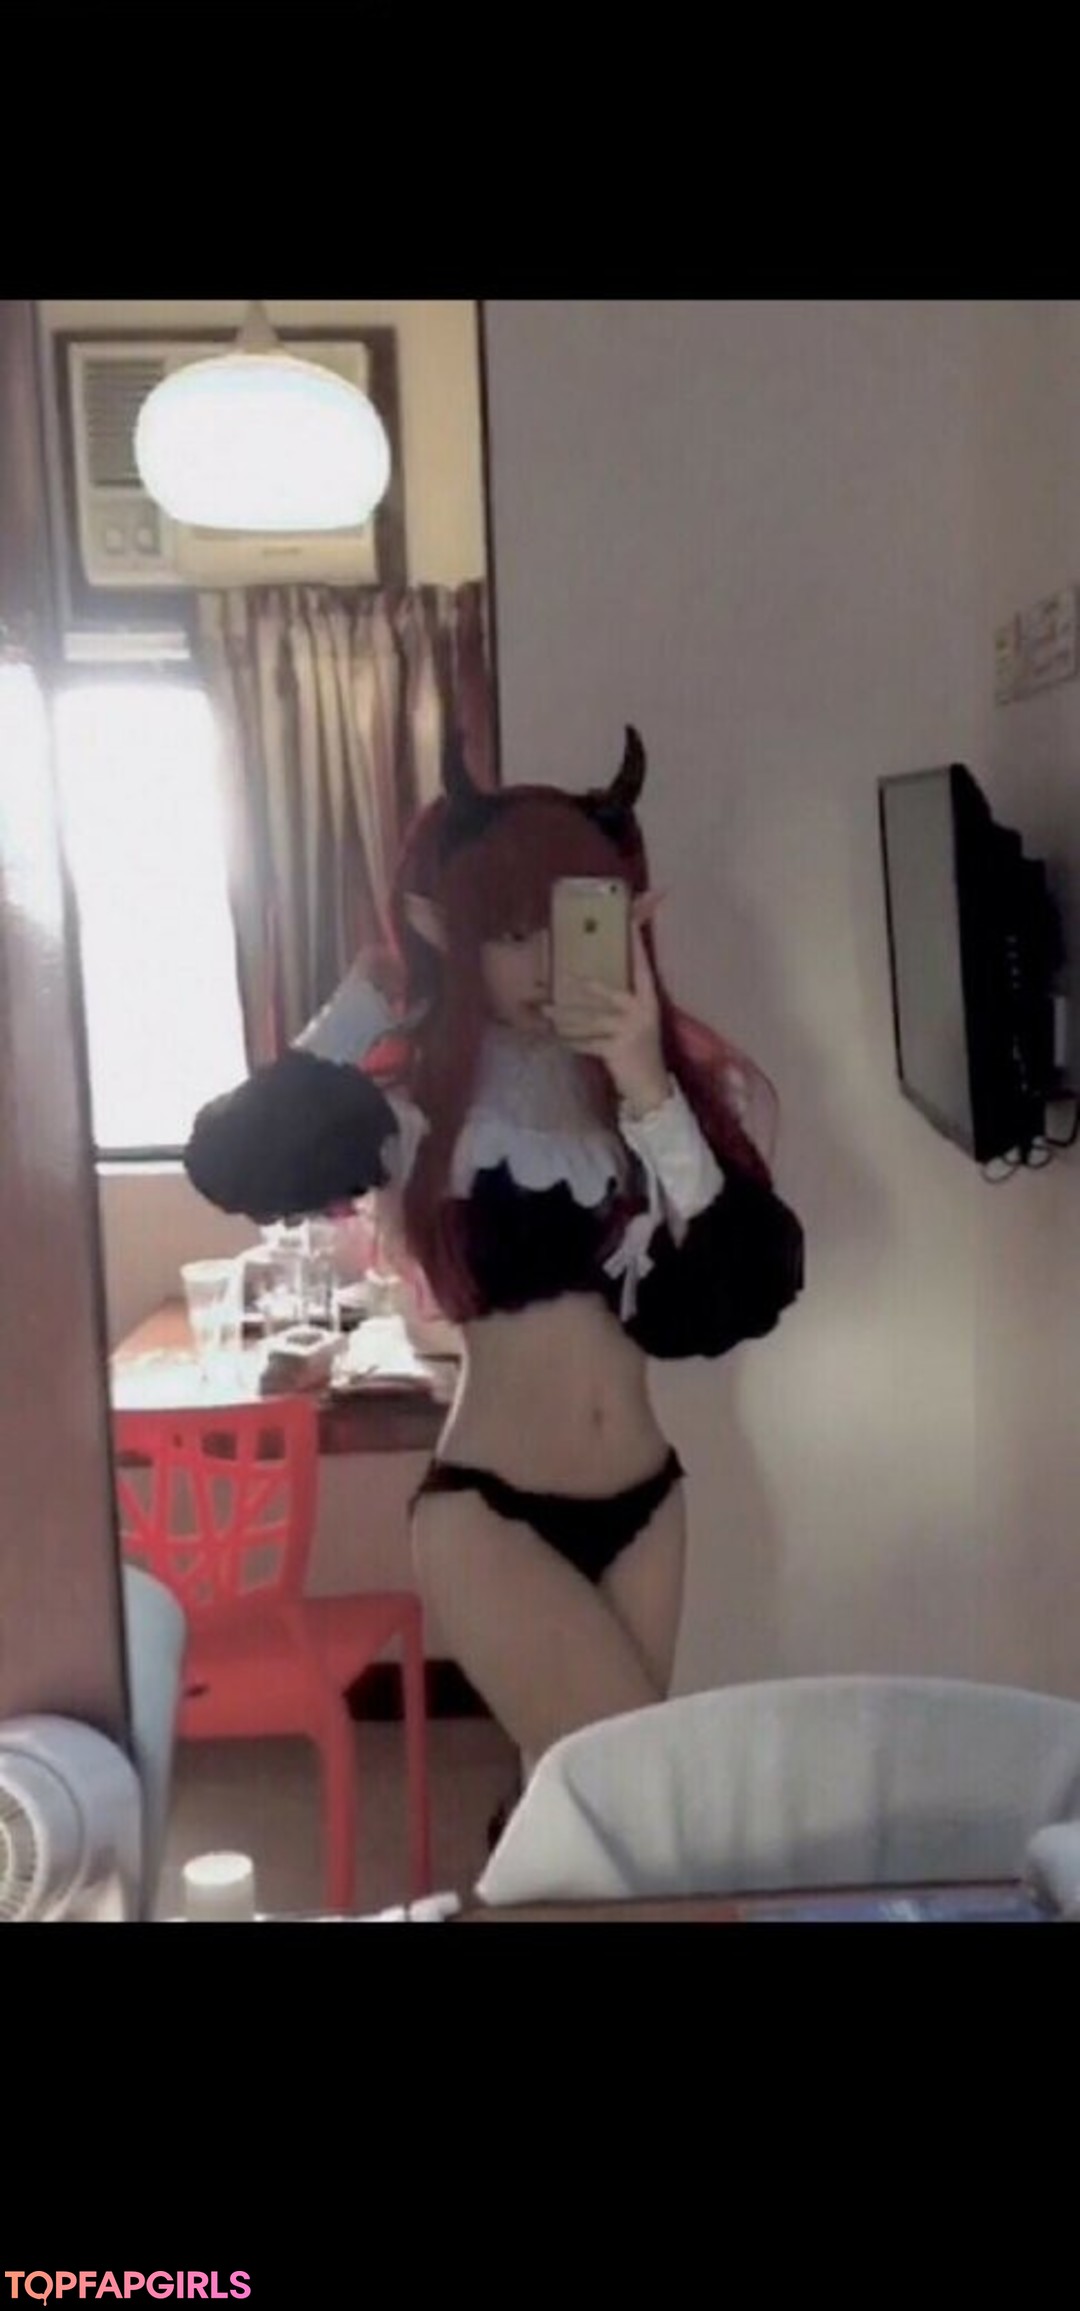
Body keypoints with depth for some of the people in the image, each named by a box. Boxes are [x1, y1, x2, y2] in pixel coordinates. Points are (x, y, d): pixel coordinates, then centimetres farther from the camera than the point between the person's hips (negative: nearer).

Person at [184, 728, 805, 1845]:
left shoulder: (679, 1076, 0)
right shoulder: (414, 1095, -10)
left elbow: (751, 1286, -14)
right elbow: (231, 1167, -27)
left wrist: (649, 1095, -23)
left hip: (644, 1505, 4)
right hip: (490, 1514, -4)